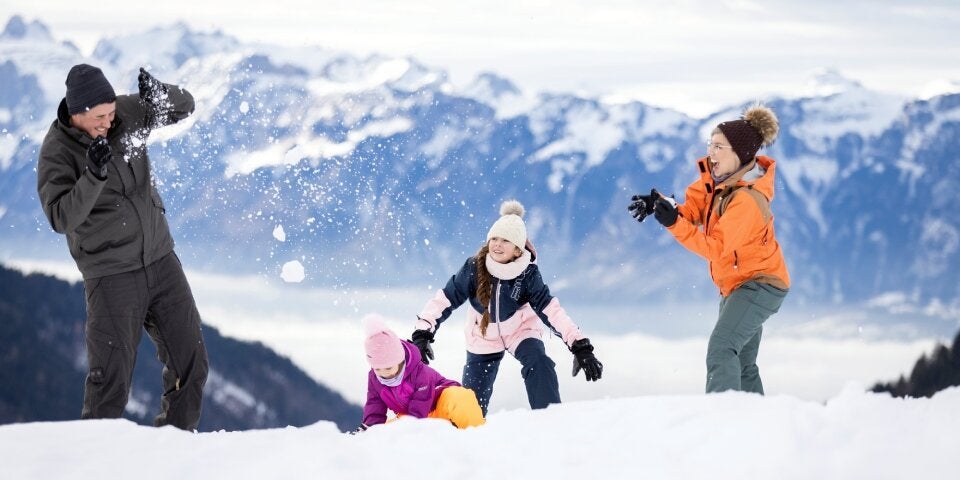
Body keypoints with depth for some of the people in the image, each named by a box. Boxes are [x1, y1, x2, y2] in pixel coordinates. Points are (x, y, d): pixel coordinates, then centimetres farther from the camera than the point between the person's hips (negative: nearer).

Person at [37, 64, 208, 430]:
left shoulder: (127, 112, -3)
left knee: (190, 361, 9)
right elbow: (61, 218, -24)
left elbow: (184, 107, 8)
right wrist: (94, 175, -38)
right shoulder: (57, 152, -15)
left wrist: (161, 94, -15)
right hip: (111, 274, -5)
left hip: (161, 260, 5)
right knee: (111, 378, -7)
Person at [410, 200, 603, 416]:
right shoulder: (474, 268, -26)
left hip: (521, 331, -1)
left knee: (539, 364, -31)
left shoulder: (528, 274, -26)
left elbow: (551, 309, -31)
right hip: (483, 337, 1)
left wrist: (580, 347, -40)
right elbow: (445, 299, -24)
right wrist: (422, 333, -37)